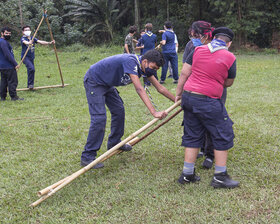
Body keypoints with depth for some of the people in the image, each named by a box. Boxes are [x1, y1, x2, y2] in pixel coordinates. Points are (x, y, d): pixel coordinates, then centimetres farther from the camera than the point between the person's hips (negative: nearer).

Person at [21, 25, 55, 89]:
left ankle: (29, 85, 28)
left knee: (31, 70, 10)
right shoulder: (23, 38, -8)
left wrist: (49, 43, -15)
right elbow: (25, 42, -31)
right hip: (25, 57, -6)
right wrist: (29, 43, -55)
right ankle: (30, 84, -14)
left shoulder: (33, 38, 8)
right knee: (31, 68, -25)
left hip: (31, 57, 6)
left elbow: (40, 42, -1)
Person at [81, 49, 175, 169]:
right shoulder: (131, 62, -33)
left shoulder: (145, 67, -5)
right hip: (93, 81, -10)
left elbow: (160, 88, 3)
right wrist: (154, 112, -47)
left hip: (106, 83, 10)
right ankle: (87, 157, -11)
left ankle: (114, 142, 33)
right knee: (99, 118, -17)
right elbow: (139, 89, -42)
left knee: (119, 111, 14)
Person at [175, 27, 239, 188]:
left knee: (192, 136, 16)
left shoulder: (198, 50, 6)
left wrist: (178, 93, 15)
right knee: (223, 136, 10)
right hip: (208, 102, -5)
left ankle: (187, 174, 21)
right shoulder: (230, 58, -3)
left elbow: (184, 74, 6)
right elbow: (229, 83, 9)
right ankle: (220, 177, 14)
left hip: (188, 97, 5)